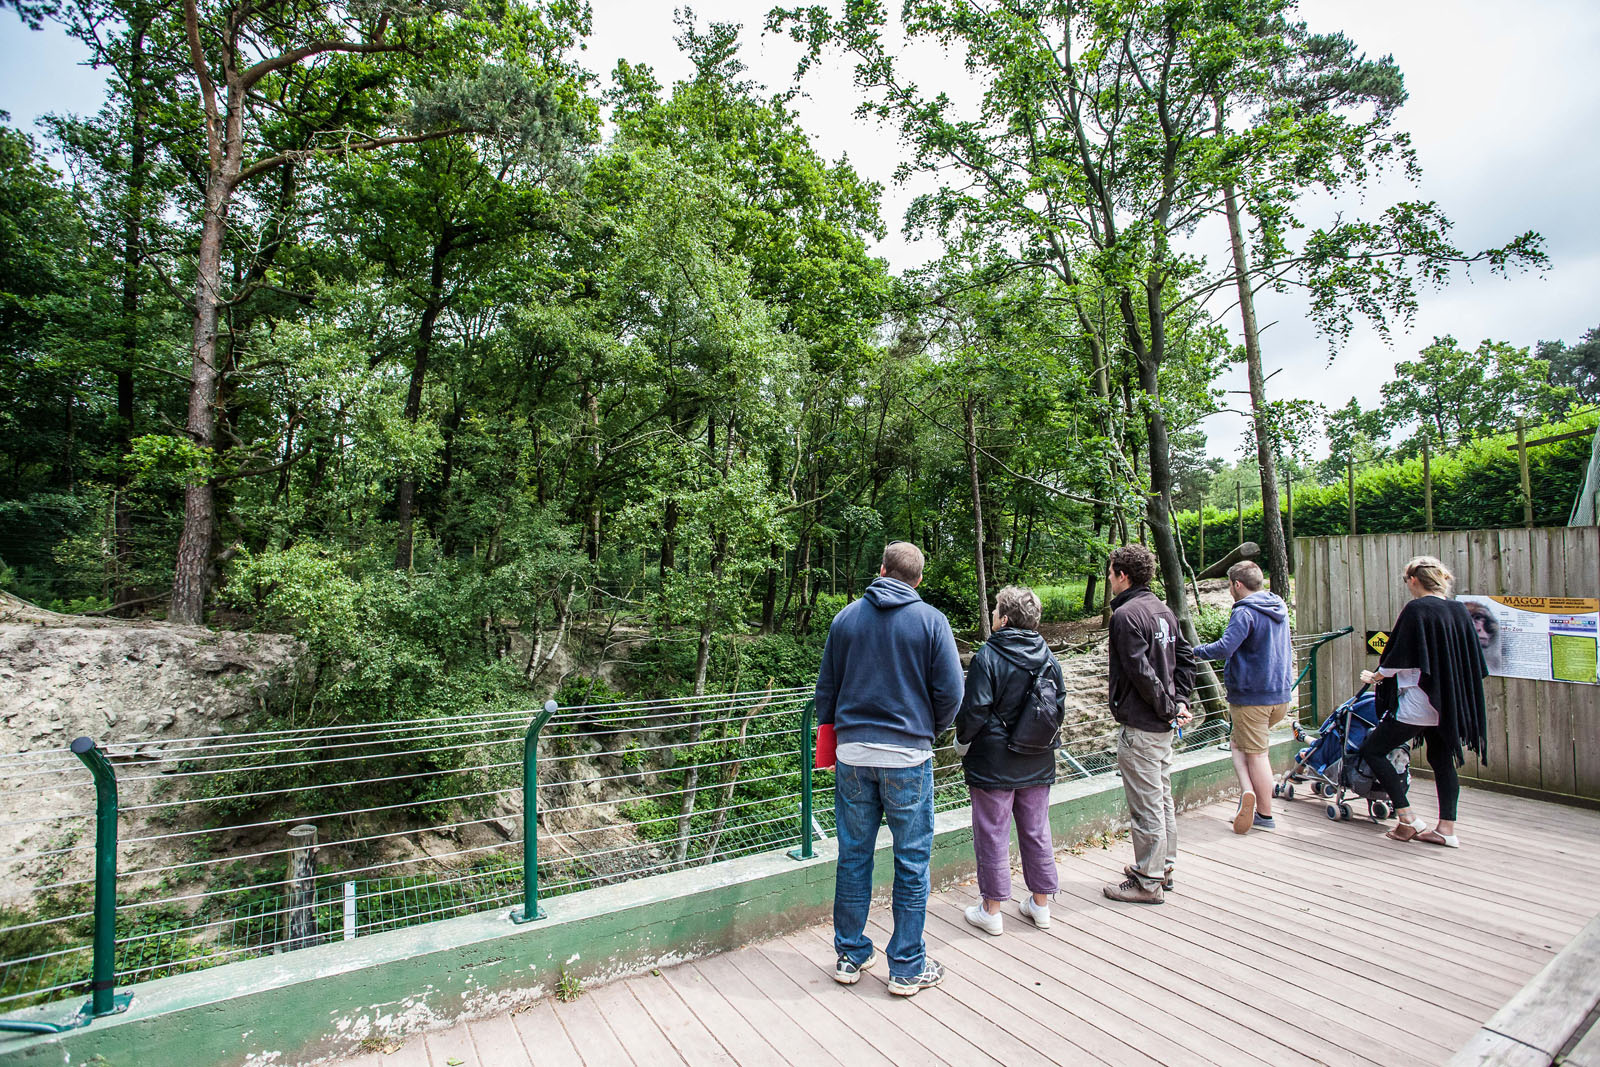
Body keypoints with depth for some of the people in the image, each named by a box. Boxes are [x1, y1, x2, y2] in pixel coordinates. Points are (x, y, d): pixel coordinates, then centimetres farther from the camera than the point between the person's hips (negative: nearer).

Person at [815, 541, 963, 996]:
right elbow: (950, 692, -6)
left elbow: (826, 688, 8)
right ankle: (907, 967, 21)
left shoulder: (846, 618, 4)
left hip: (852, 753, 3)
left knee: (853, 857, 14)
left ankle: (850, 955, 27)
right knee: (912, 863, 10)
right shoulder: (931, 621, -5)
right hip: (908, 756, -3)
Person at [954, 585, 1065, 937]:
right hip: (1038, 764, 6)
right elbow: (1060, 706, 8)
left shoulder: (987, 657, -17)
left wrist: (962, 742, -1)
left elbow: (974, 710, -18)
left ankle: (991, 910, 17)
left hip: (994, 764, -6)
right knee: (1036, 832, 17)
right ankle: (1041, 904, 30)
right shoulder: (1047, 657, 1)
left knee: (992, 834, 6)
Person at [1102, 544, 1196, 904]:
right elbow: (1186, 658, 13)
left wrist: (1167, 707, -12)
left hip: (1140, 725, -9)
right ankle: (1163, 866, 32)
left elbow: (1141, 672, -22)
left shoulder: (1126, 615, -17)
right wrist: (1180, 700, 8)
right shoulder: (1164, 611, 10)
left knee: (1145, 804, 0)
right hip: (1164, 725, 10)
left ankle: (1147, 882, 10)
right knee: (1162, 797, 19)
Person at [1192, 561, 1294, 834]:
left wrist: (1196, 651, -14)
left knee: (1256, 754, 2)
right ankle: (1249, 793, 10)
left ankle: (1265, 815, 3)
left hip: (1251, 696, -8)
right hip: (1281, 694, 8)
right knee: (1240, 743, 18)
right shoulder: (1279, 609, 11)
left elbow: (1224, 648, -28)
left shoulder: (1245, 612, -18)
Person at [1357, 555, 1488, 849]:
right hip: (1451, 702, 8)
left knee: (1372, 750, 1)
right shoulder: (1459, 609, 7)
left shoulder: (1415, 610, -14)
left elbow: (1400, 657, -13)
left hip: (1418, 701, -8)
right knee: (1442, 760, 16)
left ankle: (1408, 820, 0)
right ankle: (1446, 829, 18)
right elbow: (1474, 660, 14)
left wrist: (1376, 676, 4)